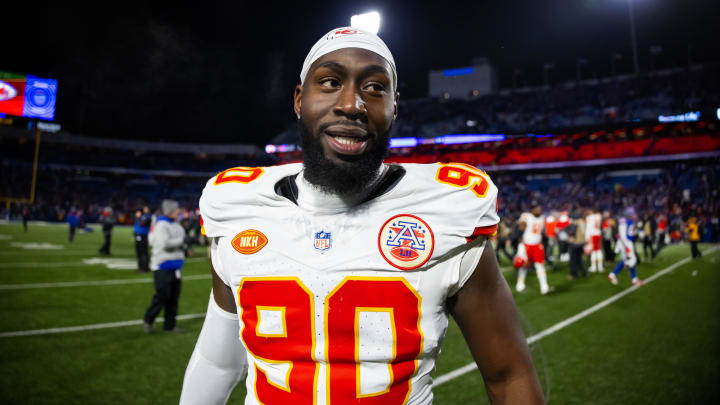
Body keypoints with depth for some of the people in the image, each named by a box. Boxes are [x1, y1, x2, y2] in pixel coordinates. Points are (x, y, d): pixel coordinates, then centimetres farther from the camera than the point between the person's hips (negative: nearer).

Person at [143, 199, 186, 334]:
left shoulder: (176, 225, 13)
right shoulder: (161, 225, -13)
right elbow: (165, 244, -24)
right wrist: (181, 240, -15)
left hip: (175, 266, 8)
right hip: (163, 267, -8)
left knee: (174, 296, 9)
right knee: (163, 295, -8)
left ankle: (169, 325, 17)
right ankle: (148, 320, 12)